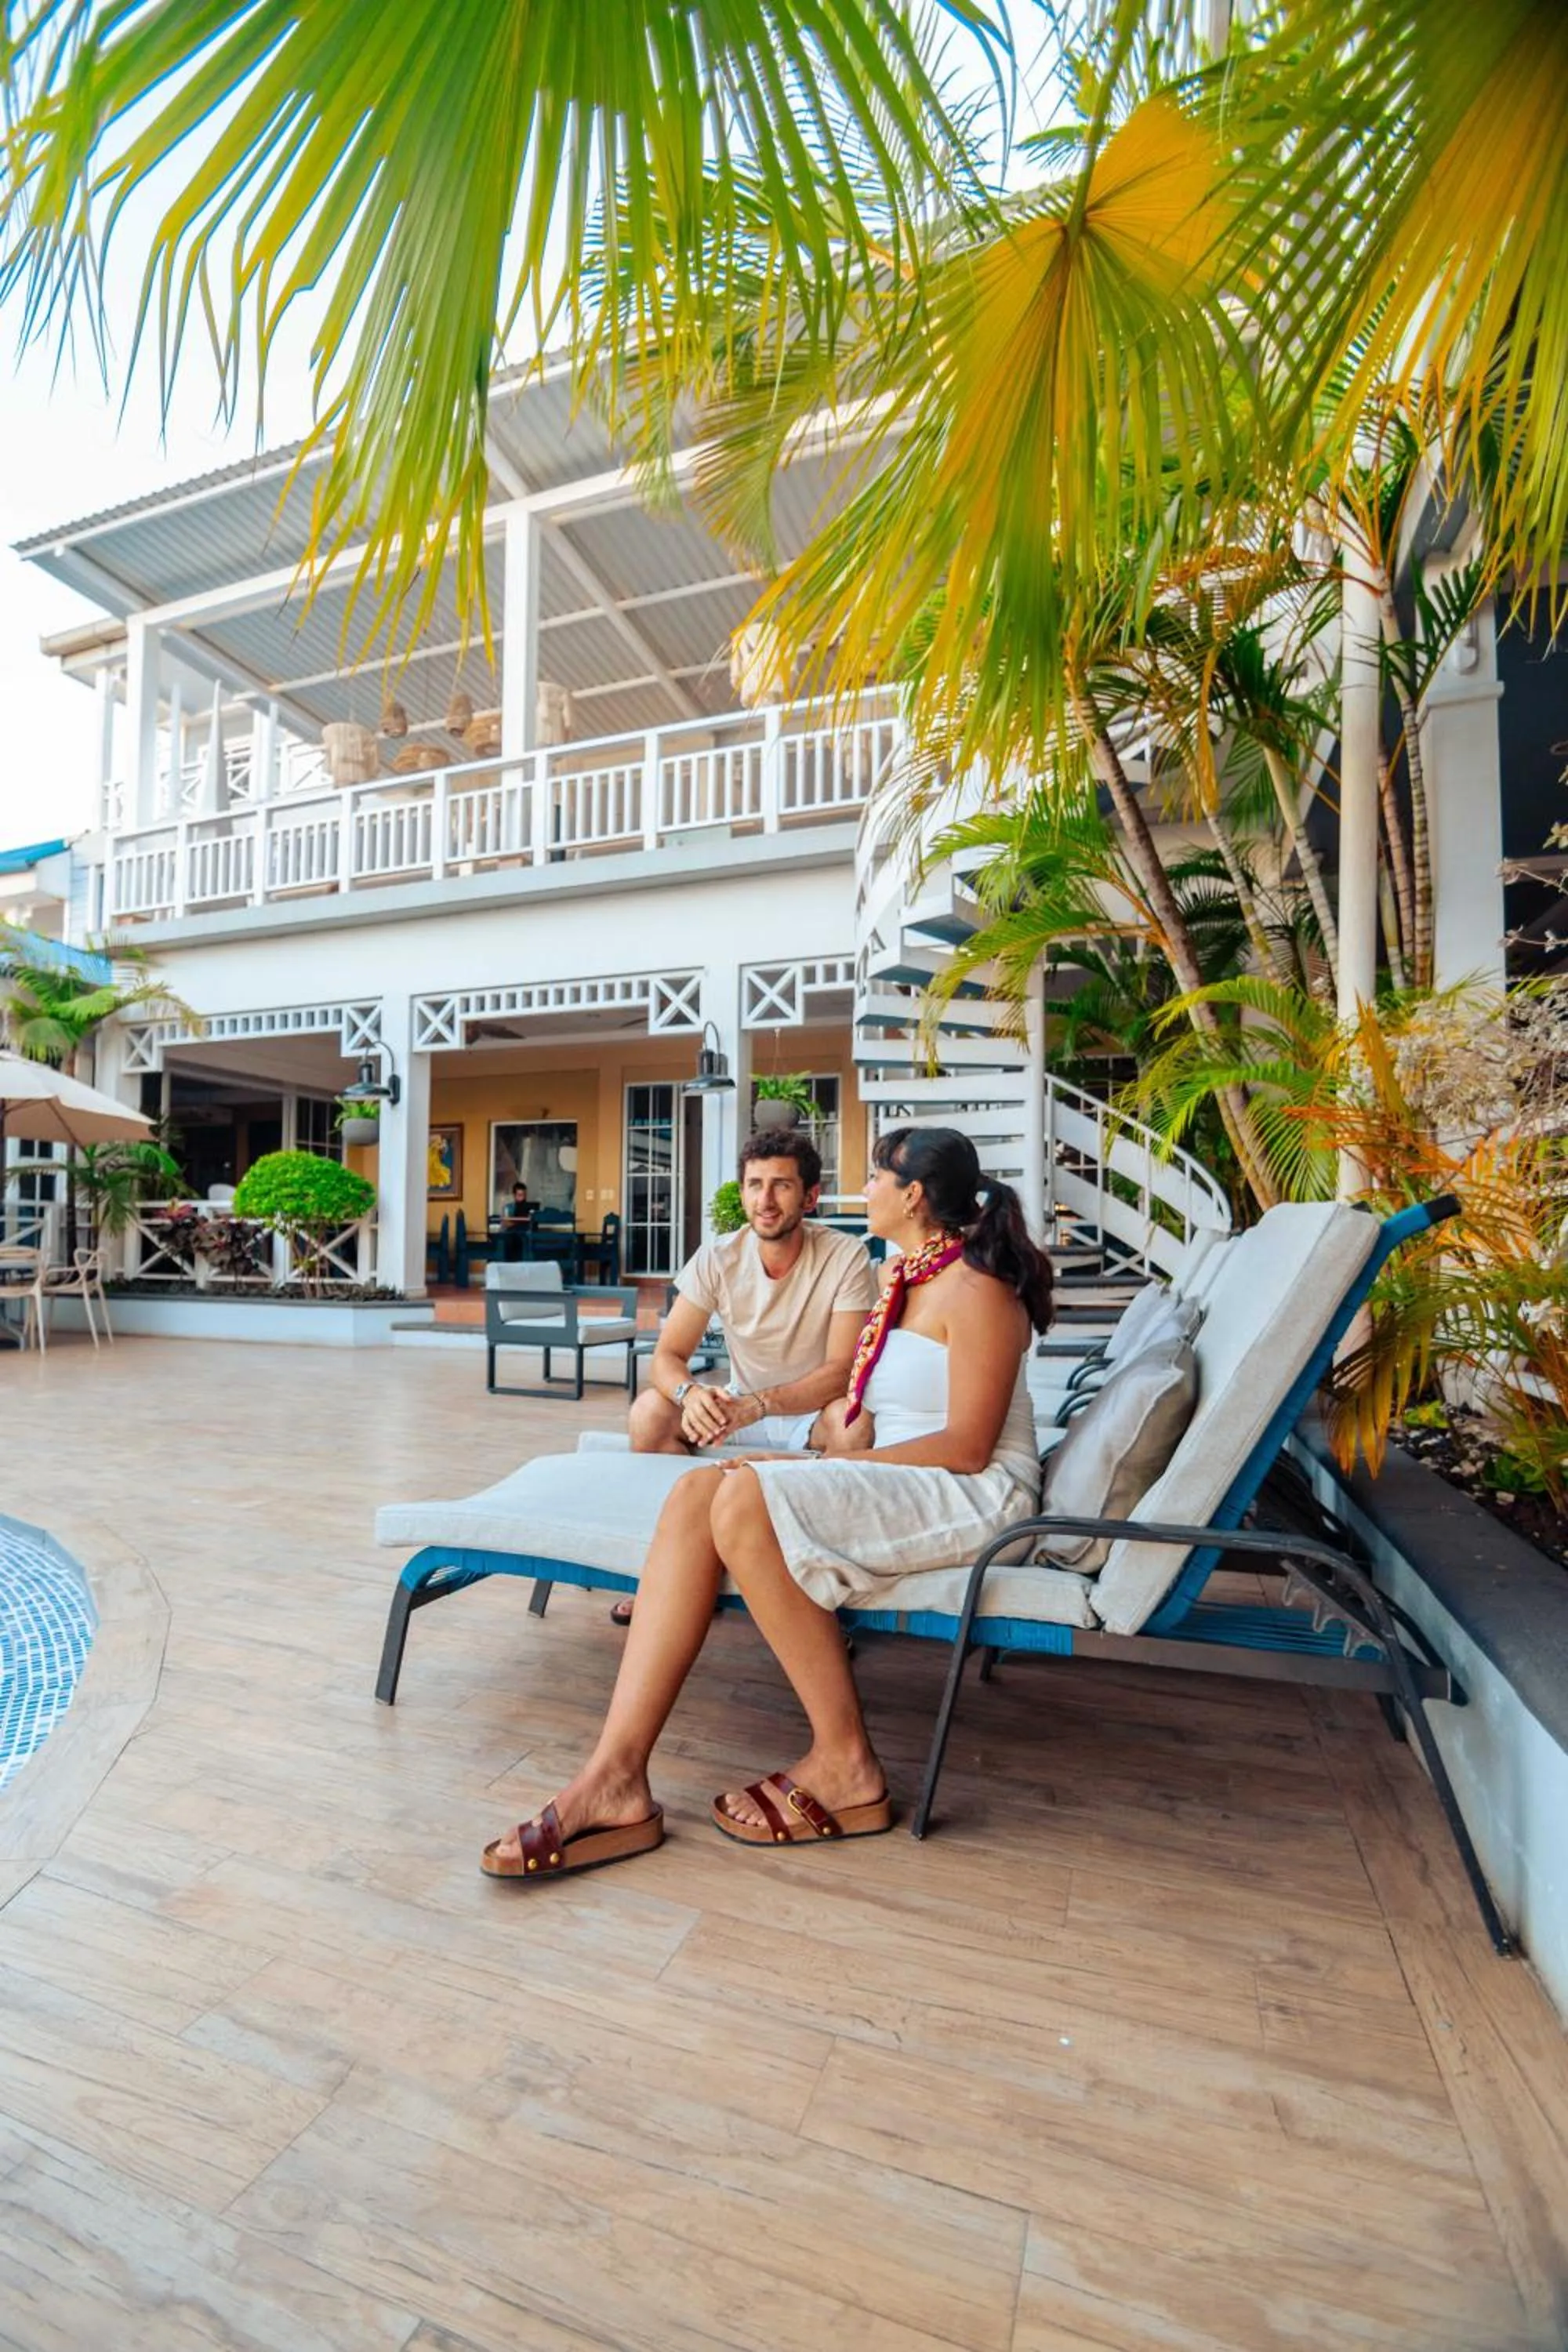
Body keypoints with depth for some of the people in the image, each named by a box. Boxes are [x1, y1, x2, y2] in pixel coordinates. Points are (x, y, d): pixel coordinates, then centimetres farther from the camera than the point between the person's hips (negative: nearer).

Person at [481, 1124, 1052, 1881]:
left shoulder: (976, 1287, -11)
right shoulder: (903, 1275, 17)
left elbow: (968, 1447, -17)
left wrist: (824, 1466, -17)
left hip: (973, 1493, -8)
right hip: (896, 1480, 8)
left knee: (748, 1500, -29)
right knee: (699, 1489, -16)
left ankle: (846, 1768, -13)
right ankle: (614, 1778, -21)